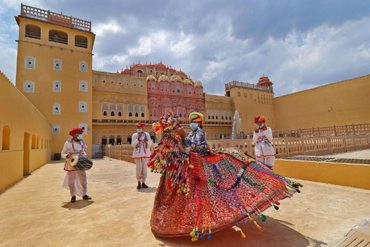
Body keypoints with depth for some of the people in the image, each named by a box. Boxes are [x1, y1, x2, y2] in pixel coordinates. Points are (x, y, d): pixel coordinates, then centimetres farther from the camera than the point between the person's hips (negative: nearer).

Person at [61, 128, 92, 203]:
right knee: (71, 180, 5)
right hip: (71, 163, -3)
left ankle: (84, 195, 19)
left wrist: (84, 156, 4)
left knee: (83, 179, 5)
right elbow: (63, 154, -1)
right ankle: (73, 196, 22)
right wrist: (67, 156, -21)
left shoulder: (82, 143, 6)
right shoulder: (68, 143, -6)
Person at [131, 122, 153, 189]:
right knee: (138, 169, -3)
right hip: (138, 154, -2)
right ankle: (139, 183, 11)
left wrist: (147, 140, -18)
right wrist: (138, 139, -19)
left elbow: (150, 143, 2)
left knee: (144, 168, 3)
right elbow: (133, 144, -6)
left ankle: (143, 183, 13)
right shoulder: (134, 135, 2)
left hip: (145, 154, 2)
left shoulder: (147, 134, 7)